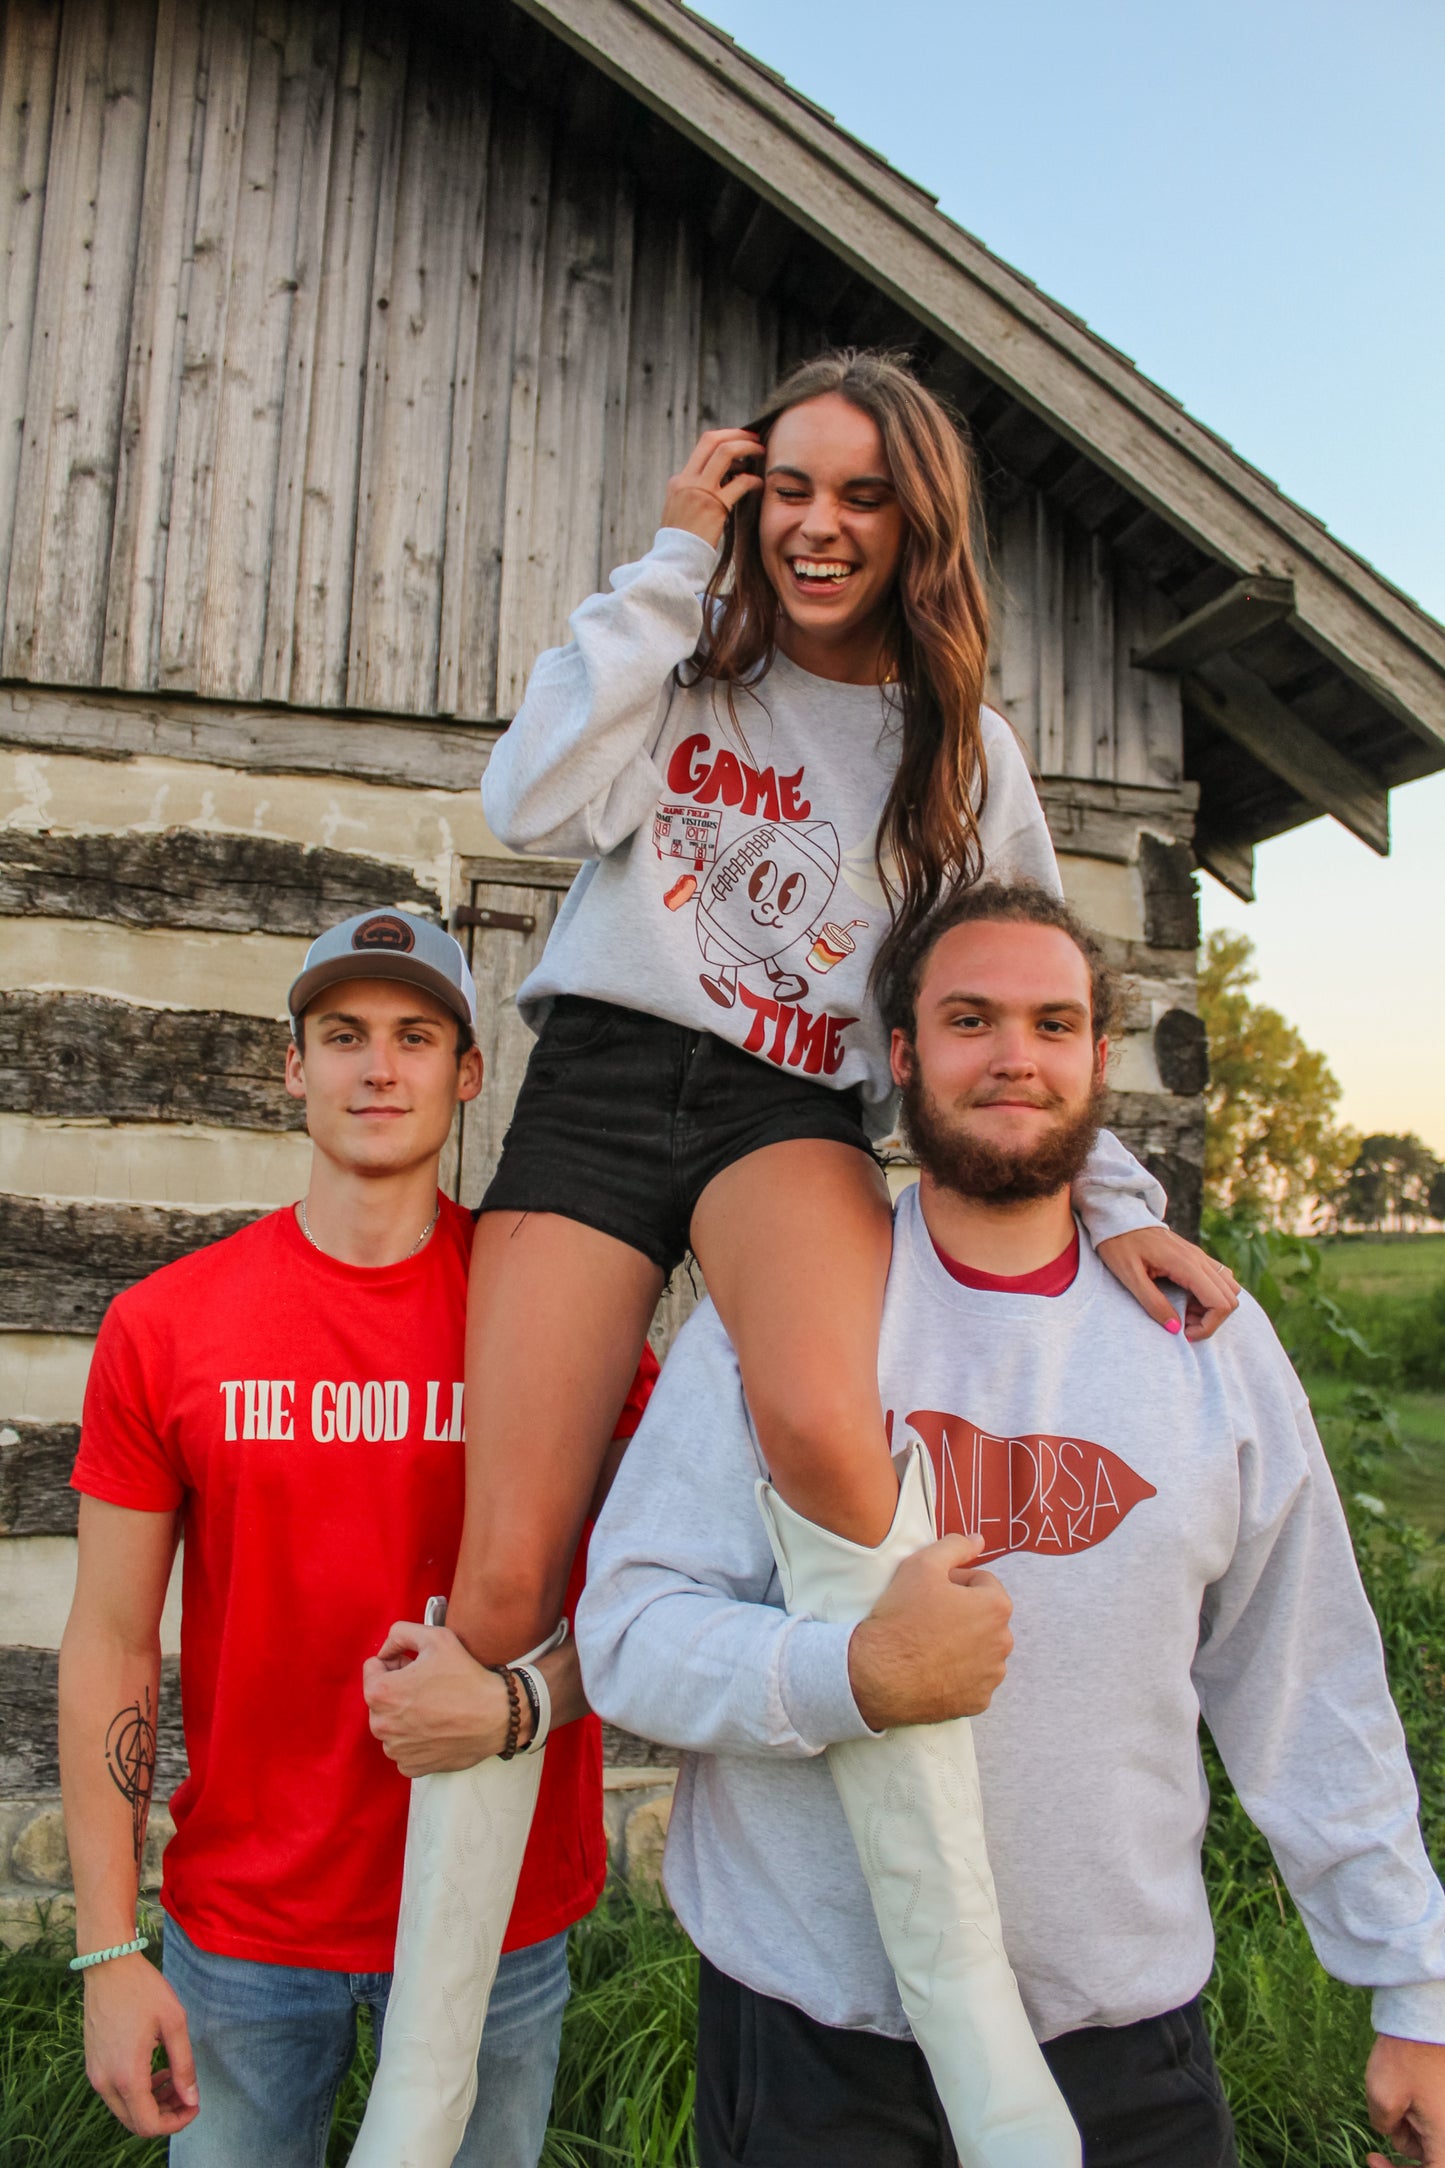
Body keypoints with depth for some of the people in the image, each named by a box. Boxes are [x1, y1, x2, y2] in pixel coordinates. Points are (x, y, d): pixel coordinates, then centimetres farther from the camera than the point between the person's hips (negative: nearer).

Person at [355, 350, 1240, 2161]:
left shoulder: (967, 753, 13)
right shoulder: (685, 665, 12)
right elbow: (533, 807, -7)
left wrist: (1117, 1201, 0)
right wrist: (669, 563, -2)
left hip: (790, 1116, 0)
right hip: (598, 1084, 1)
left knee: (828, 1432, -36)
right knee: (504, 1574, -6)